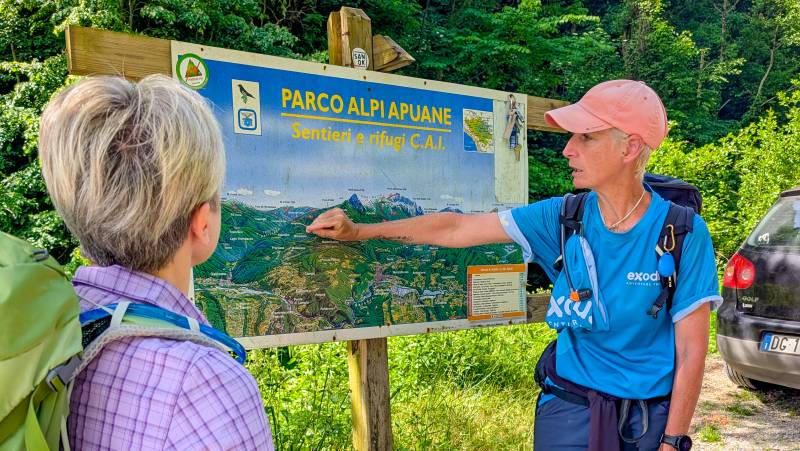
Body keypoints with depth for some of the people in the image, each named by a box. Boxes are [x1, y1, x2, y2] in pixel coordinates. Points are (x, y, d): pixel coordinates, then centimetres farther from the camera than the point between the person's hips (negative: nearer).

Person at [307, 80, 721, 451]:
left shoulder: (683, 234, -14)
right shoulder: (564, 217, -8)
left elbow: (691, 352, -9)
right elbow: (456, 228, -4)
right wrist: (358, 231, -2)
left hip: (651, 416, -2)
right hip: (569, 406, 2)